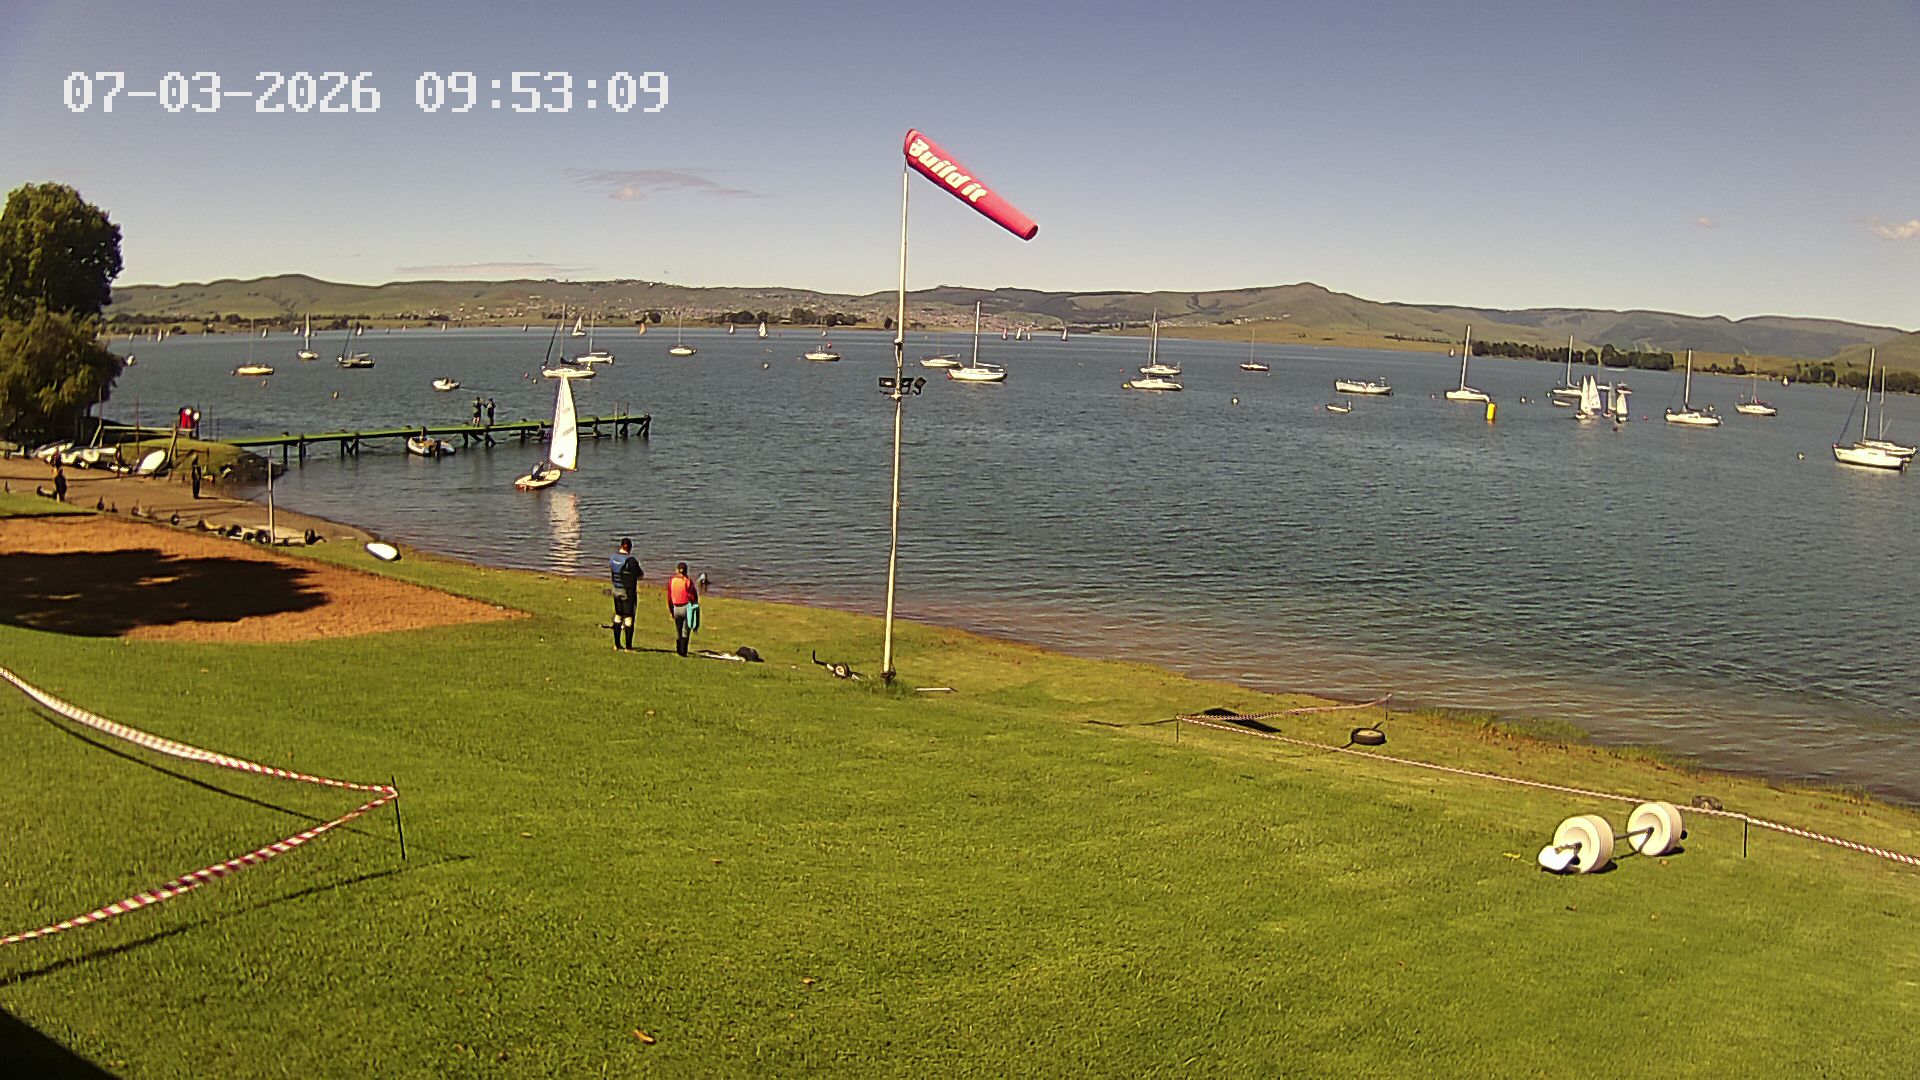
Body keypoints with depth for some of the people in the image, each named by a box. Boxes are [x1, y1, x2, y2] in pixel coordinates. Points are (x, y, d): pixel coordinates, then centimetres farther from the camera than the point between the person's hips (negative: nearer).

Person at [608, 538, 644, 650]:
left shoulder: (614, 557, -1)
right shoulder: (631, 560, -20)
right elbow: (641, 575, -12)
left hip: (616, 591, 6)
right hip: (629, 592, -6)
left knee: (618, 616, 17)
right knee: (629, 618, 1)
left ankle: (617, 644, 21)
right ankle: (628, 646, 2)